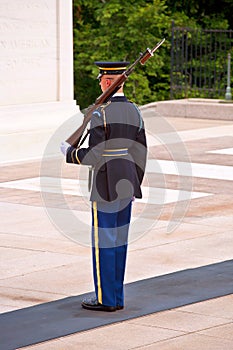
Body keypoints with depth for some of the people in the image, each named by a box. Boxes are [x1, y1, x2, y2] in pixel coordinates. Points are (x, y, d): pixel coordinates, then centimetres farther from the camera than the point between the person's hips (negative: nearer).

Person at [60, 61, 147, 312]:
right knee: (119, 240, 12)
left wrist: (70, 153, -1)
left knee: (103, 242, 0)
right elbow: (140, 153, 10)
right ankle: (117, 297, 17)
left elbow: (94, 156, -20)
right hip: (126, 186, 7)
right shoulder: (134, 111, 6)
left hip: (105, 187, -7)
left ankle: (105, 298, 4)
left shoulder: (100, 113, -17)